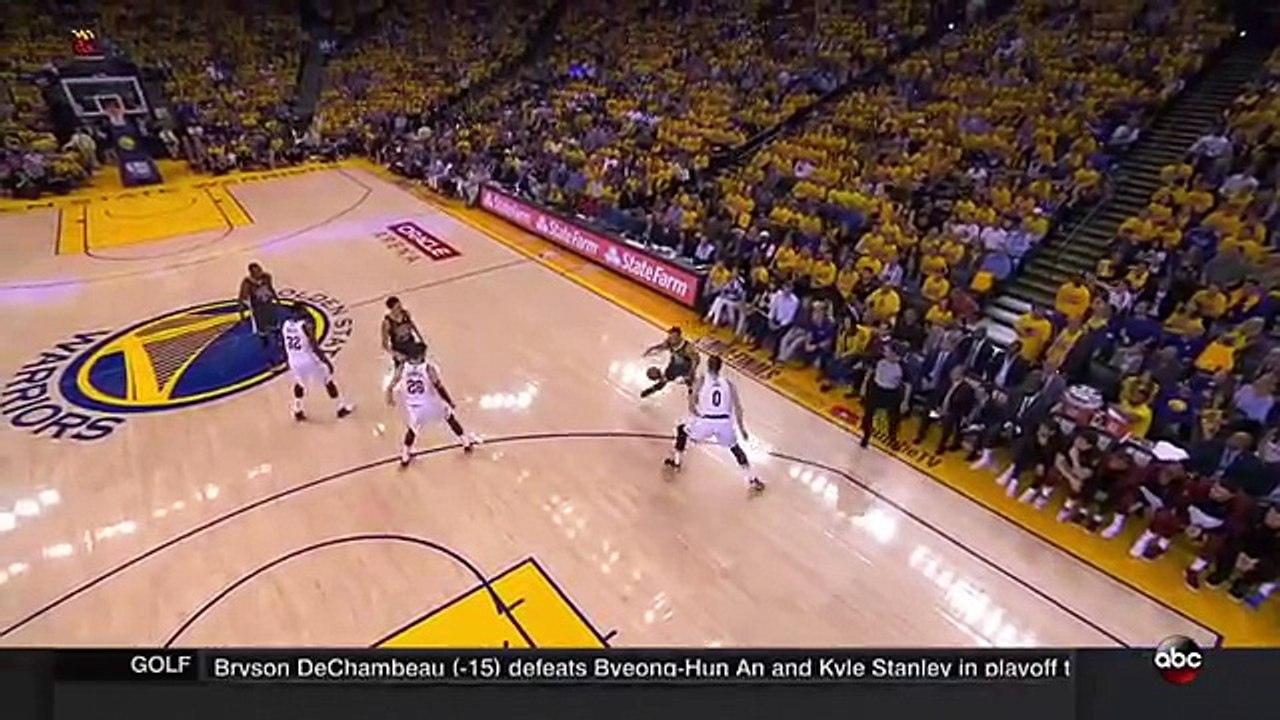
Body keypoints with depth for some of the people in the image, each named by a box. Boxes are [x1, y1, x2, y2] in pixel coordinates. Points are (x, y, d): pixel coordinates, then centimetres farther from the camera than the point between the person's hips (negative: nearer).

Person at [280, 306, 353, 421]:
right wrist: (327, 362, -14)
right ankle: (342, 408, 22)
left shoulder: (285, 325, -2)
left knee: (299, 384, 31)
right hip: (309, 360, -5)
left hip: (294, 361, 5)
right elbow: (315, 347, -22)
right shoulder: (306, 325, -20)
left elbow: (285, 346, 10)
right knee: (328, 382, 14)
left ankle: (297, 411, 34)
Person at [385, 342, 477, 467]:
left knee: (412, 429, 27)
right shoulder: (429, 368, -16)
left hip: (412, 407, 2)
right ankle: (467, 442, 33)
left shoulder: (402, 369, -7)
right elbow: (439, 387, -17)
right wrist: (450, 402, -4)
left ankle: (405, 456, 30)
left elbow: (390, 388, -2)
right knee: (450, 417, 23)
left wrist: (390, 399, 19)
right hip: (431, 404, -2)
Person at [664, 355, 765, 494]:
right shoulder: (728, 383, 14)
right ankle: (752, 480, 18)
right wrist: (742, 428, 20)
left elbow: (692, 403, -1)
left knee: (682, 430, 27)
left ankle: (676, 461, 33)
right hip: (724, 423, 2)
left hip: (705, 421, -2)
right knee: (736, 449, 25)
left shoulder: (702, 380, 7)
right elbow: (738, 407, 11)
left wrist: (697, 415, 19)